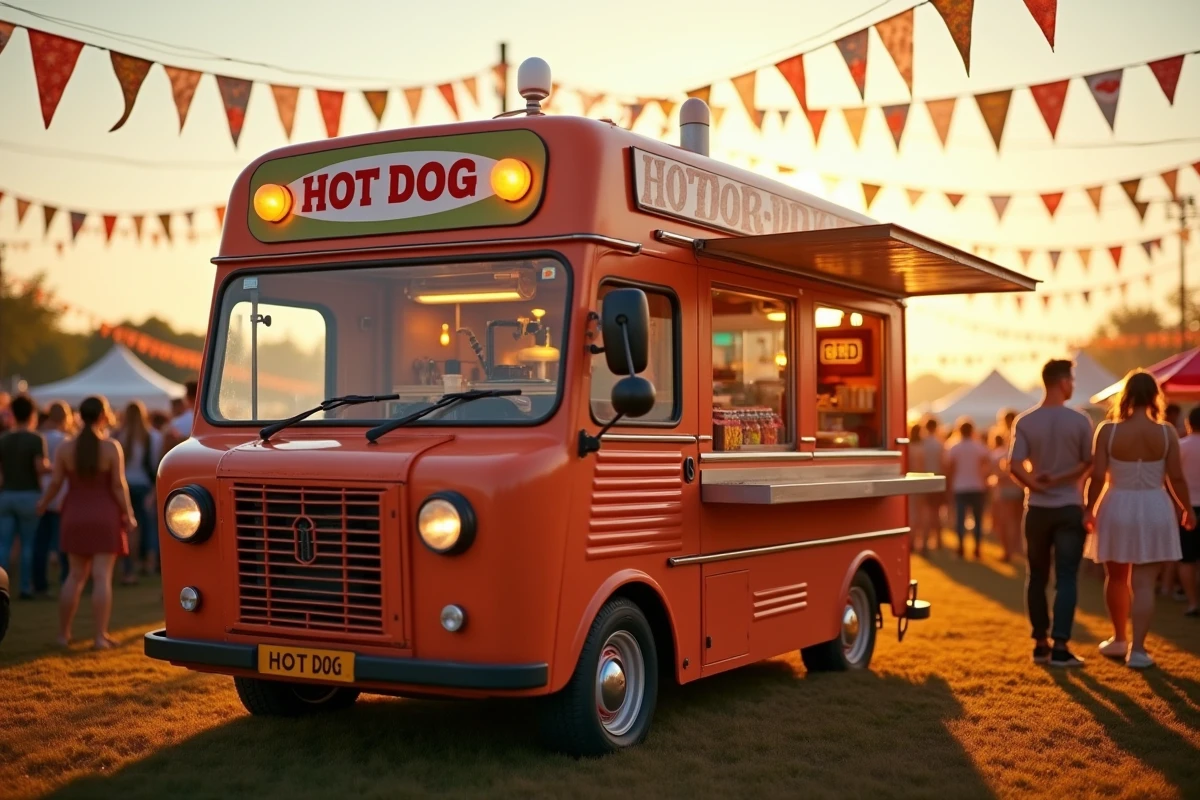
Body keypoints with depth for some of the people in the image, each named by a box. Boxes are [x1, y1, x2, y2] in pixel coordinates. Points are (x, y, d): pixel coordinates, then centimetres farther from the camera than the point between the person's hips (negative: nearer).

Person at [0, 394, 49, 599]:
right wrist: (50, 465, -1)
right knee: (27, 543, 5)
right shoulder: (36, 439, -8)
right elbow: (40, 466, -21)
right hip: (28, 495, -4)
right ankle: (26, 588, 7)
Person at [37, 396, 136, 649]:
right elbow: (119, 486, -11)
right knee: (102, 577, -2)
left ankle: (63, 633, 18)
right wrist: (128, 514, -2)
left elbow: (55, 483, 1)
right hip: (105, 517, -3)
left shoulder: (66, 448, -1)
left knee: (75, 575, 14)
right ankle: (100, 636, -5)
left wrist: (42, 504, 18)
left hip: (75, 516, 4)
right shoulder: (112, 447, -9)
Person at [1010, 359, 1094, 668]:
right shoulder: (1079, 421, -7)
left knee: (1036, 578, 12)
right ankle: (1060, 647, -7)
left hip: (1036, 509, 2)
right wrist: (1061, 478, 0)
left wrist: (1038, 485, -4)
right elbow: (1088, 463, -4)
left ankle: (1040, 644, 17)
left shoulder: (1025, 422, -3)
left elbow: (1014, 466, -11)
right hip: (1069, 508, -2)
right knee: (1066, 579, -1)